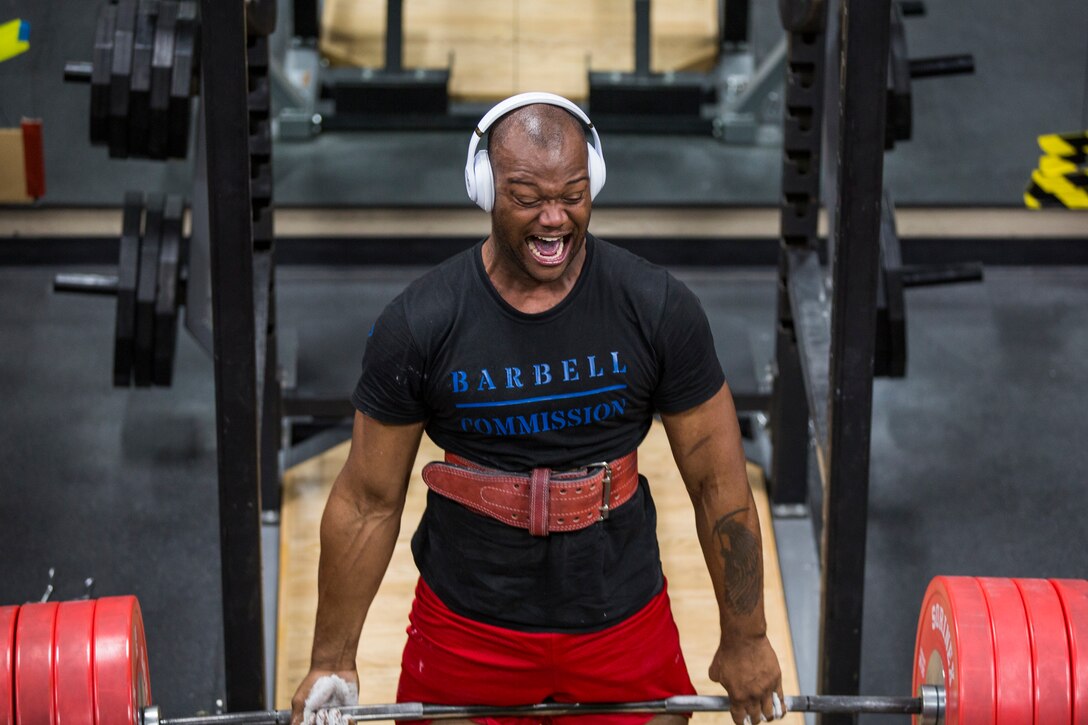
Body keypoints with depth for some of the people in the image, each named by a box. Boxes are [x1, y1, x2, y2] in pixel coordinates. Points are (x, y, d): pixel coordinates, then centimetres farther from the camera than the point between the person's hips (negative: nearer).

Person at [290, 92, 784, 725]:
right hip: (467, 628, 0)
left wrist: (746, 640, 2)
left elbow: (718, 482, -2)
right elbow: (369, 502, -2)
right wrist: (332, 660, 2)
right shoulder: (418, 327, -12)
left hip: (623, 623, 1)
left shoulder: (659, 310, -10)